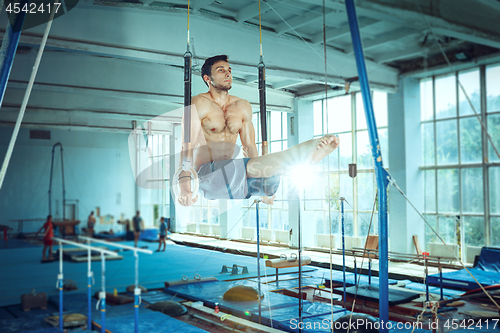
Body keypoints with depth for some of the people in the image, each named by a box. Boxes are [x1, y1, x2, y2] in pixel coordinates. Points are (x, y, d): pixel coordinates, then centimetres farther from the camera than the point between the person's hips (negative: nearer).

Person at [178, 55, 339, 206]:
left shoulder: (243, 107, 14)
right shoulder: (199, 104, -3)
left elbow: (249, 146, 14)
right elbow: (188, 146, -12)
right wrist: (185, 187, -25)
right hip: (207, 173, -6)